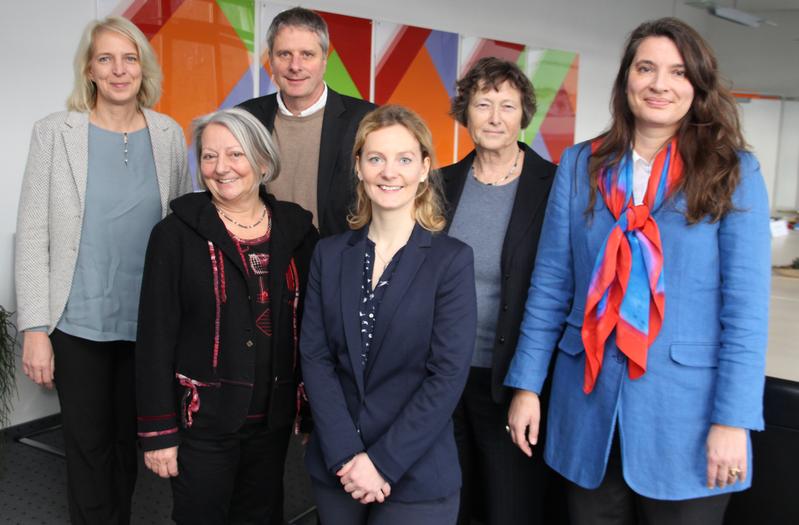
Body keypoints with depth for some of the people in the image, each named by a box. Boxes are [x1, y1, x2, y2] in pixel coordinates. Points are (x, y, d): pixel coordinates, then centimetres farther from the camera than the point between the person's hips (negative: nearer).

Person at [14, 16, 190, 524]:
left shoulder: (169, 135, 1)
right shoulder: (56, 132, -5)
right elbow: (32, 236, -6)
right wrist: (35, 329, -10)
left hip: (147, 322, 2)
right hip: (79, 323, -2)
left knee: (128, 440, 17)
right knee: (88, 445, 9)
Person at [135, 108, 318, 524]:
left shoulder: (297, 229, 1)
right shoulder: (176, 233, -8)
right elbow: (155, 338, -8)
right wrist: (158, 432, -10)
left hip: (274, 418, 3)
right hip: (202, 420, -3)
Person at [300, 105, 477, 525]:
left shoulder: (452, 260, -7)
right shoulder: (329, 254, 3)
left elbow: (448, 375, -12)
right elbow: (314, 357, -2)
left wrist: (383, 462, -15)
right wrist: (345, 455, -12)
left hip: (416, 478, -3)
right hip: (334, 470, 3)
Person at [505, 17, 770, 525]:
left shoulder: (733, 172, -4)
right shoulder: (581, 165, 3)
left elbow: (746, 306, -7)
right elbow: (550, 284, 3)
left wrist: (733, 419, -12)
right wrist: (526, 384, 1)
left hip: (685, 410, -2)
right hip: (590, 403, 2)